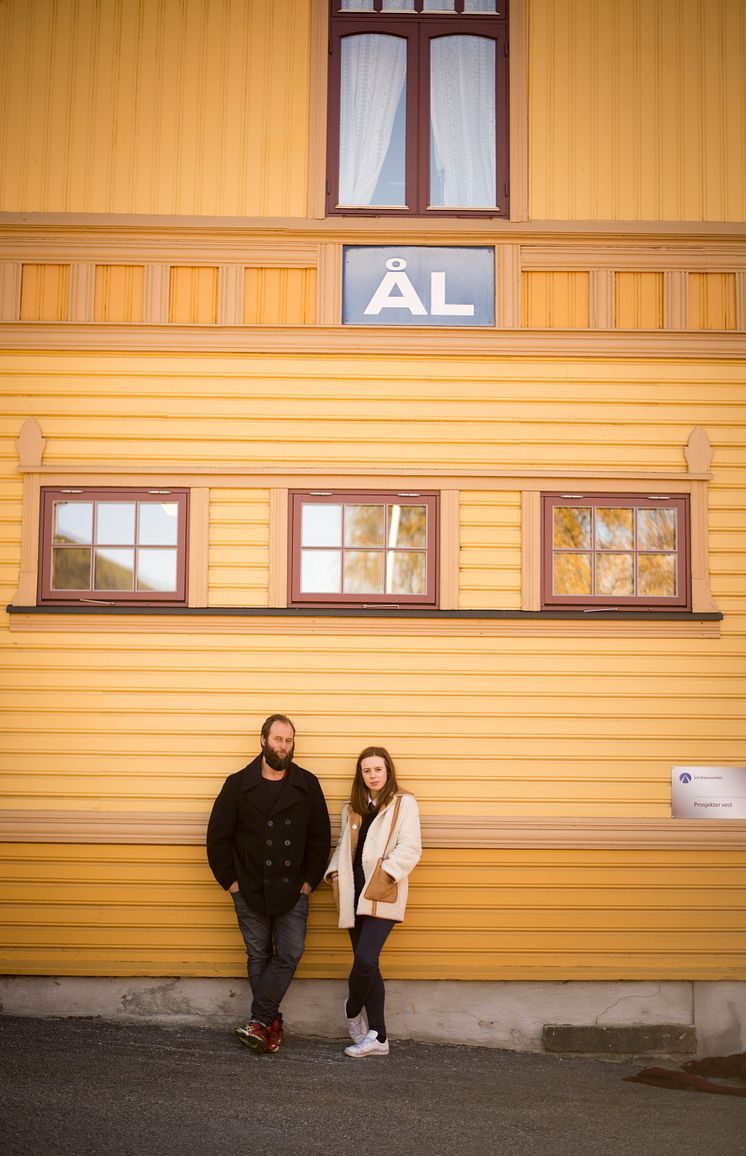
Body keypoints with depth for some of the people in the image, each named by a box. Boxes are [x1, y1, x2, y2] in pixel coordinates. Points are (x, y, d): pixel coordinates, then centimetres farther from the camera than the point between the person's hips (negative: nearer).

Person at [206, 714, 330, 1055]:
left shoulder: (308, 785, 0)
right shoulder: (238, 784, -3)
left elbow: (320, 838, 4)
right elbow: (217, 837, 0)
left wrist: (310, 881, -2)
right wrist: (231, 882, -3)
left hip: (292, 892, 0)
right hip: (250, 892, 0)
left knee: (289, 956, -5)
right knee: (259, 958, 8)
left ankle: (259, 1022, 1)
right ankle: (271, 1022, 18)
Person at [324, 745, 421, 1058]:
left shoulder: (404, 803, 1)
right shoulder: (352, 808, 19)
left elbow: (410, 848, -7)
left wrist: (387, 871, -19)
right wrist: (335, 871, 6)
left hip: (383, 897, -5)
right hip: (355, 896, 5)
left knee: (365, 960, -17)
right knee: (367, 965, 5)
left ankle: (353, 1010, 12)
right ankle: (377, 1037, 14)